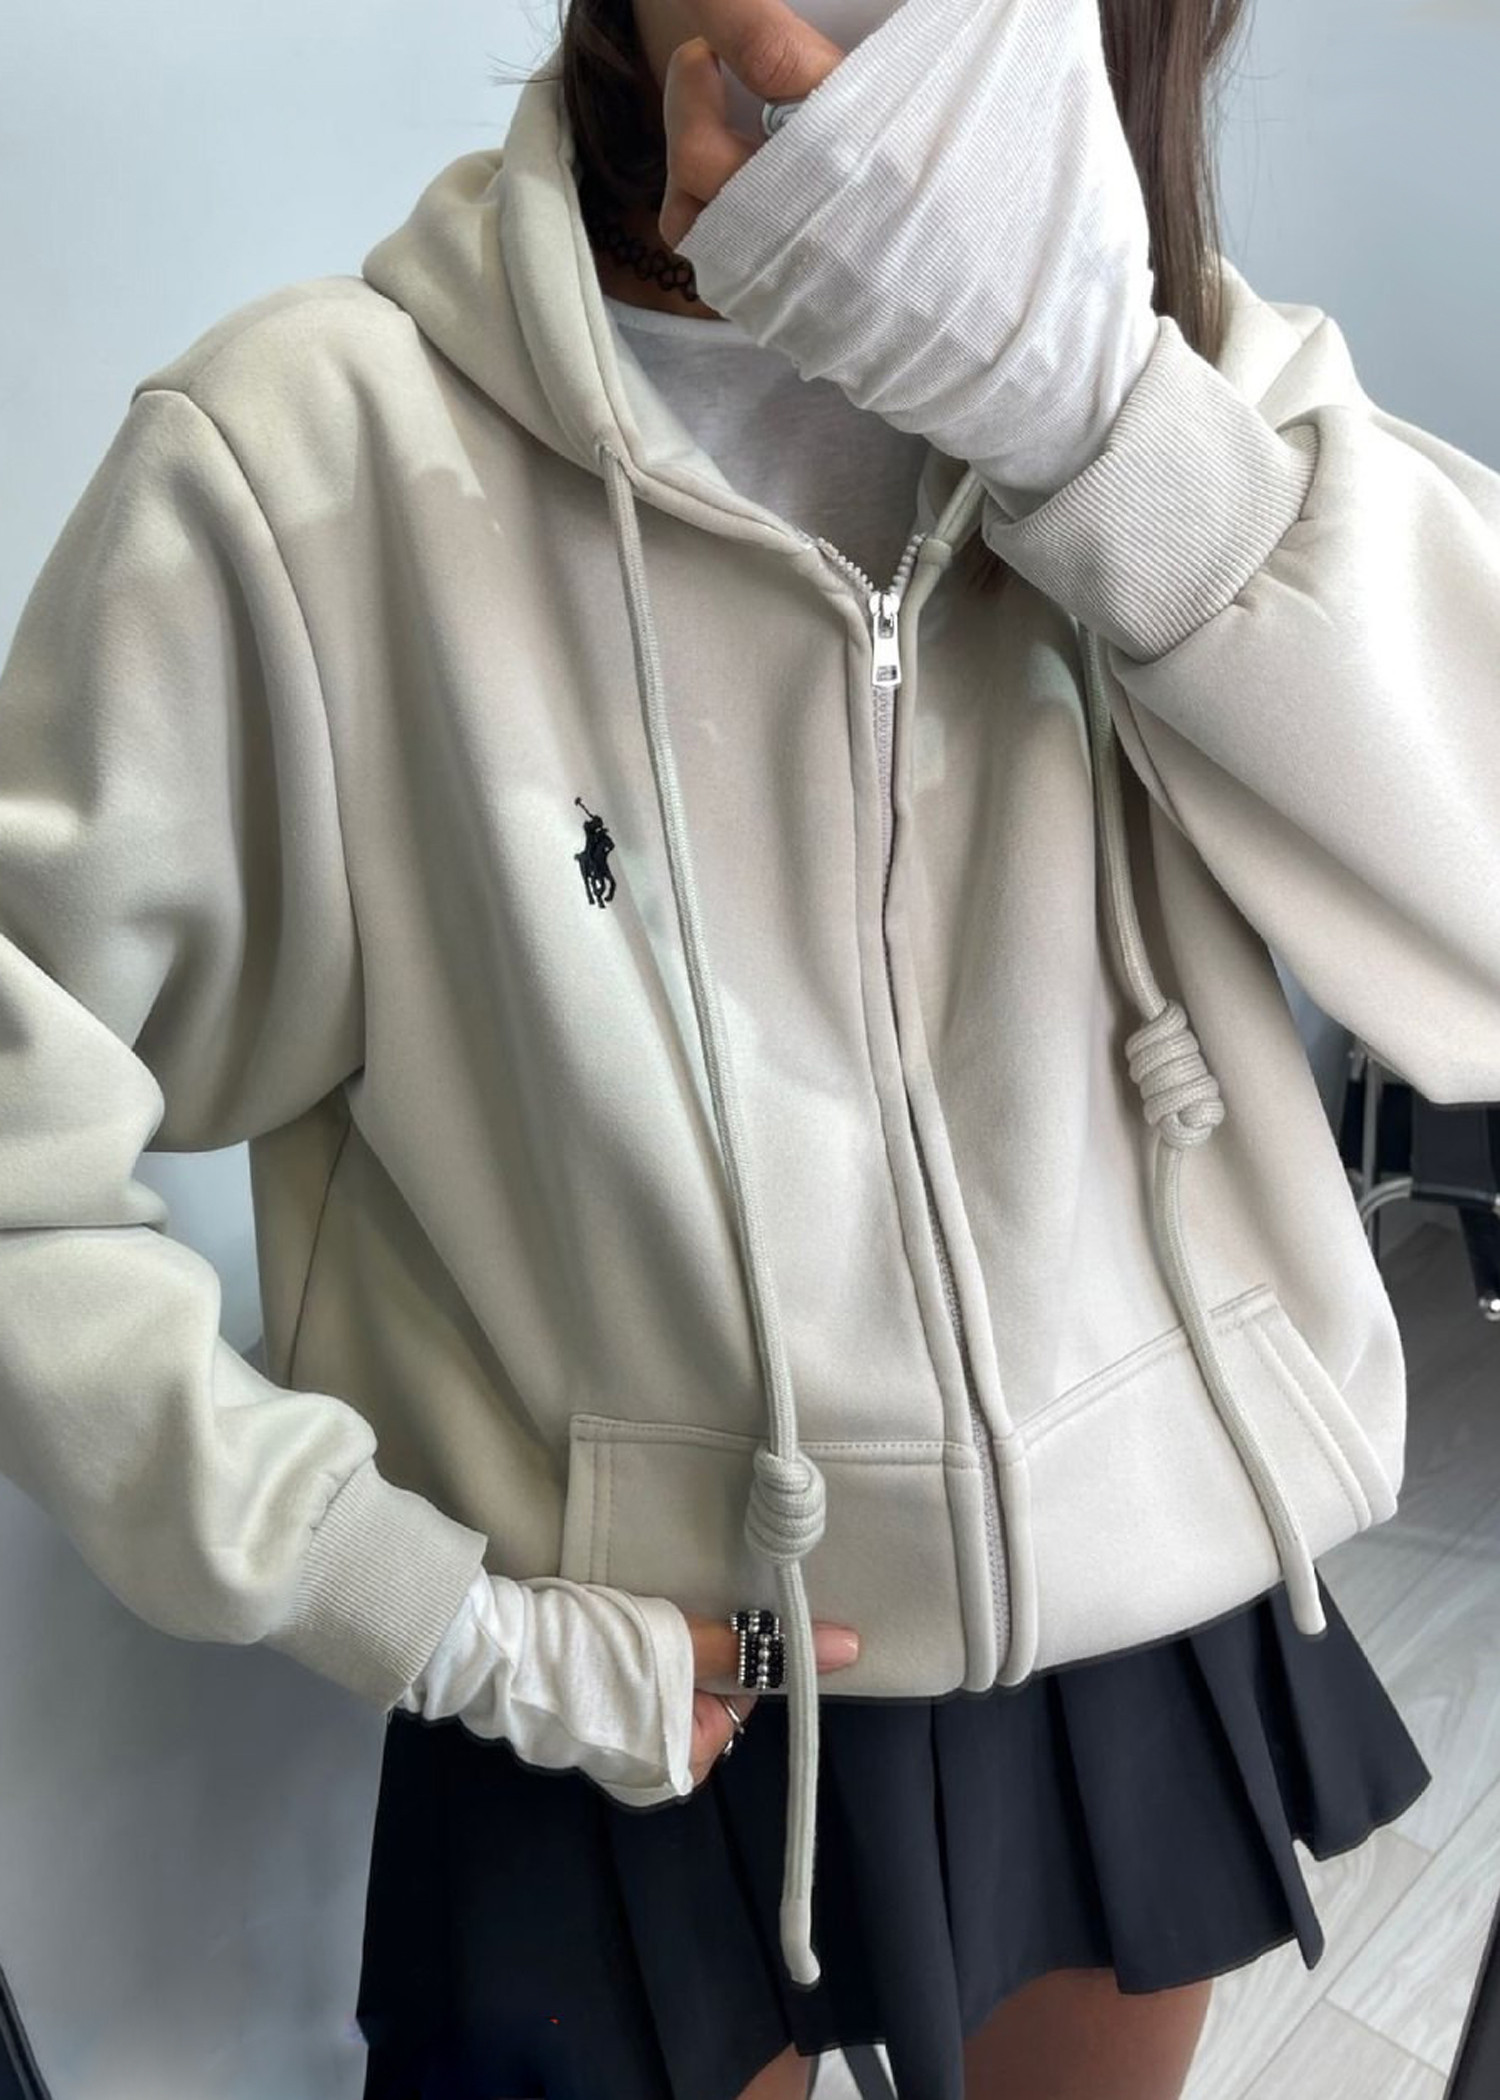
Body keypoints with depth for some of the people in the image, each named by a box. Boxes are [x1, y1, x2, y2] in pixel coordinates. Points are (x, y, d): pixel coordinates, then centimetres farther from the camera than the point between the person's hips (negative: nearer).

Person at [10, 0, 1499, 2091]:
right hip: (641, 1689, -3)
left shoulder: (1179, 363, -6)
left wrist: (1079, 383, -29)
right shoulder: (309, 451, -17)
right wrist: (445, 1624, -13)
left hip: (1160, 1615, 4)